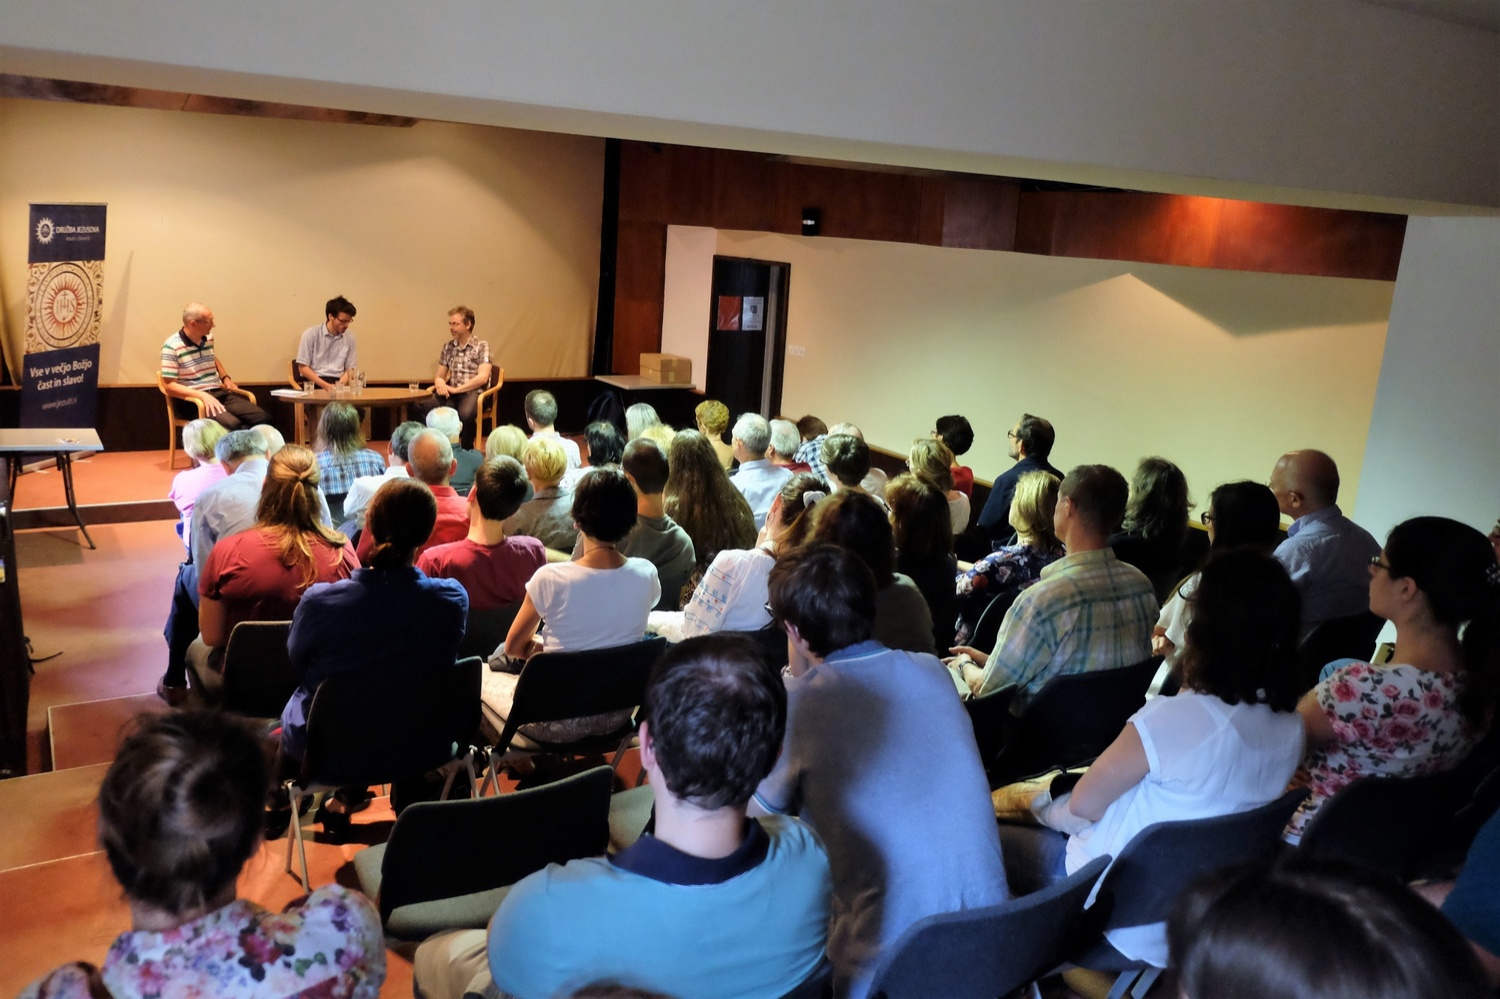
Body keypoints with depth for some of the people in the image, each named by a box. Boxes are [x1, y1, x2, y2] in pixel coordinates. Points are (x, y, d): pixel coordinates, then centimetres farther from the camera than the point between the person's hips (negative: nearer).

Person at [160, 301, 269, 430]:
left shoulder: (208, 338, 10)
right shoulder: (171, 347, -11)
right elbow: (170, 386, -15)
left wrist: (225, 378, 15)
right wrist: (203, 395, -26)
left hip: (219, 393, 7)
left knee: (262, 418, -16)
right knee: (232, 425, -35)